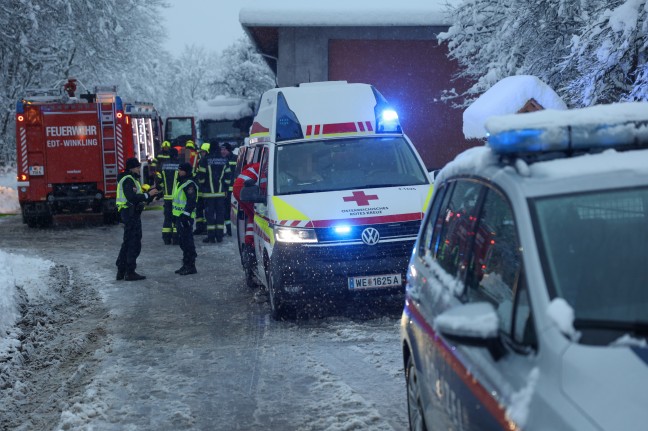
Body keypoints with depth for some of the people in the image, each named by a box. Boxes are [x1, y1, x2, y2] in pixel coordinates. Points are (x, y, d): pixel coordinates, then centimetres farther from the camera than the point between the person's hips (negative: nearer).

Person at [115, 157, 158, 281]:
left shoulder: (131, 179, 19)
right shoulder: (128, 180, -15)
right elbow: (132, 197, -26)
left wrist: (150, 193, 9)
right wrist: (148, 195, -21)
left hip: (130, 214, 11)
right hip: (131, 214, -11)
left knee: (127, 243, 15)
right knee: (134, 243, -7)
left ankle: (121, 271, 20)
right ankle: (130, 273, -5)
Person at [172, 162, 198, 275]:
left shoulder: (189, 184, -14)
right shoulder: (181, 182, 19)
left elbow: (191, 201, -22)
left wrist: (185, 215, -25)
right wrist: (175, 215, 25)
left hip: (185, 217, -11)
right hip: (179, 216, 11)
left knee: (187, 241, -8)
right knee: (183, 241, 14)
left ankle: (190, 266, -5)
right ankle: (186, 265, 22)